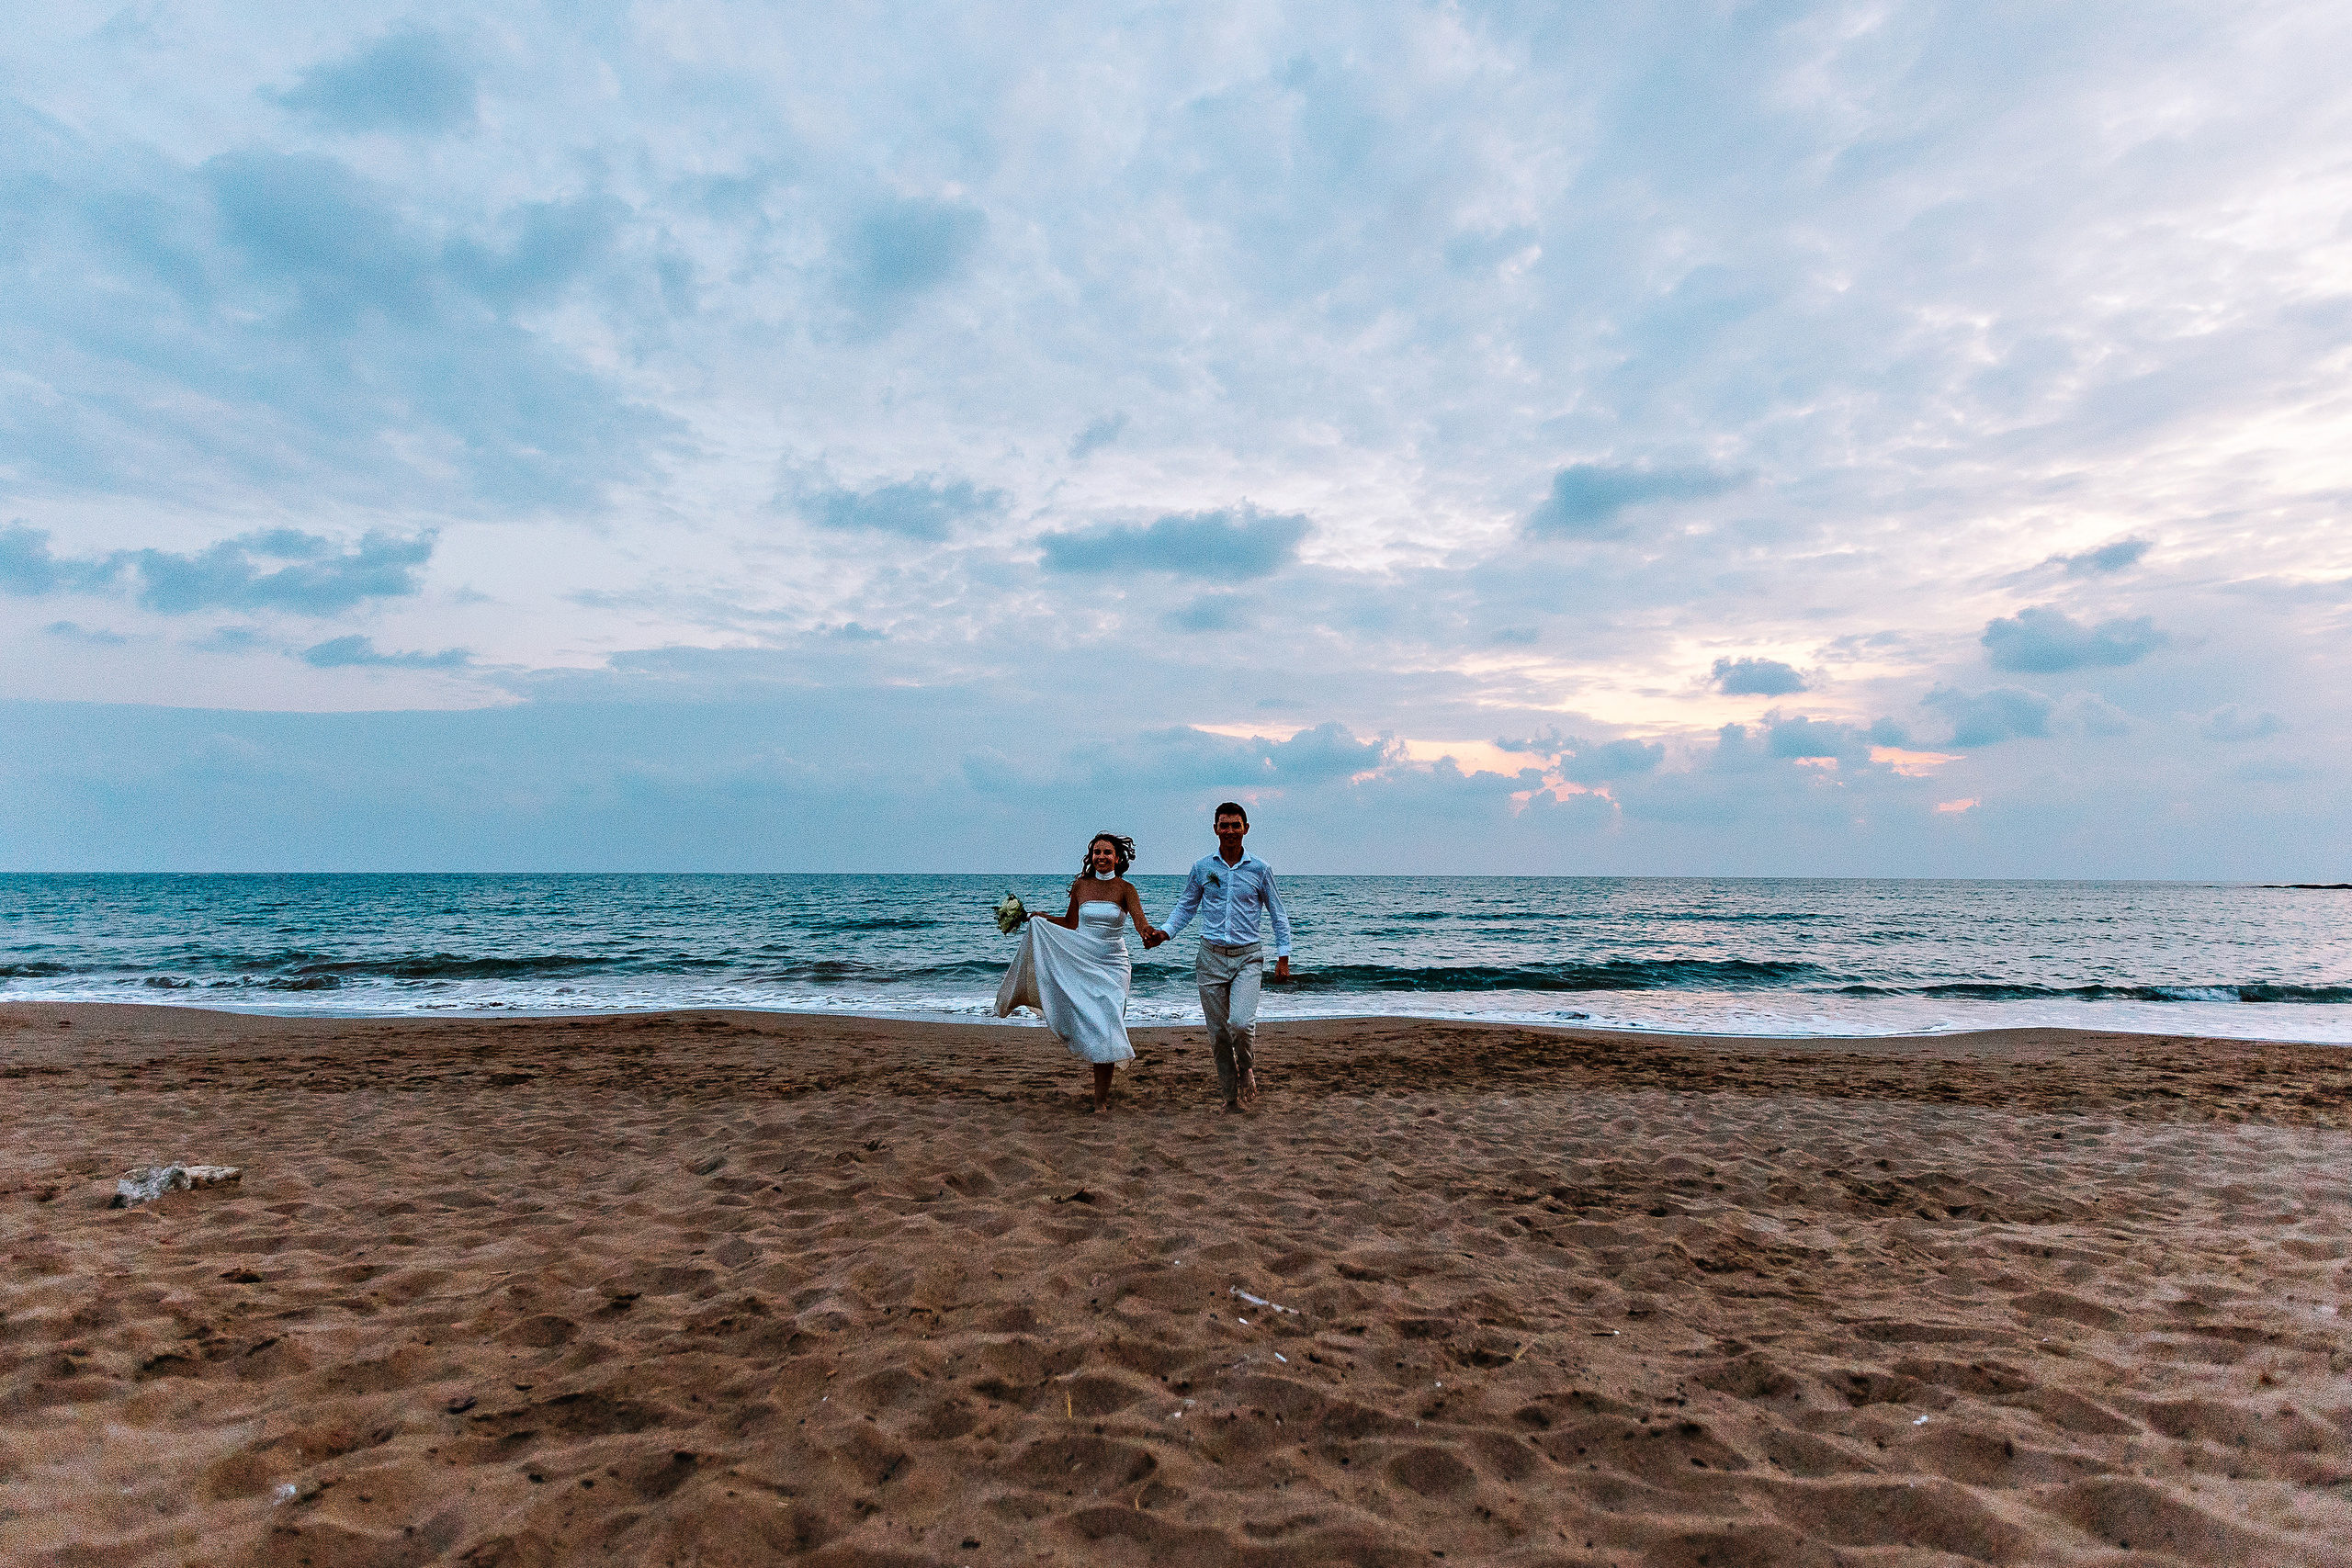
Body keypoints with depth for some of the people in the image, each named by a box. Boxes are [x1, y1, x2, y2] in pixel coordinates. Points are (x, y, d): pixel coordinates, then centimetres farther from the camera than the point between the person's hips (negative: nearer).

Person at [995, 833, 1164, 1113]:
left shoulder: (1125, 889, -4)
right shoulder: (1080, 886, 5)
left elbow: (1141, 921, -19)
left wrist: (1151, 932, -41)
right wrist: (1038, 917, 7)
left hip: (1113, 966, -2)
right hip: (1082, 963, 3)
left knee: (1105, 1026, -8)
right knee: (1088, 1024, -4)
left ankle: (1100, 1098, -1)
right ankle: (1103, 1085, 21)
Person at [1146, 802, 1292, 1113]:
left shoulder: (1260, 869, 2)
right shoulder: (1201, 868, 5)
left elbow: (1278, 915, 9)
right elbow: (1186, 907, 14)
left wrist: (1283, 957, 4)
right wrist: (1164, 933, -3)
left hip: (1247, 958, -2)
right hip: (1211, 958, 2)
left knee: (1241, 1022, -21)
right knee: (1218, 1031, 4)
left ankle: (1247, 1065, 10)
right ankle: (1230, 1095, 19)